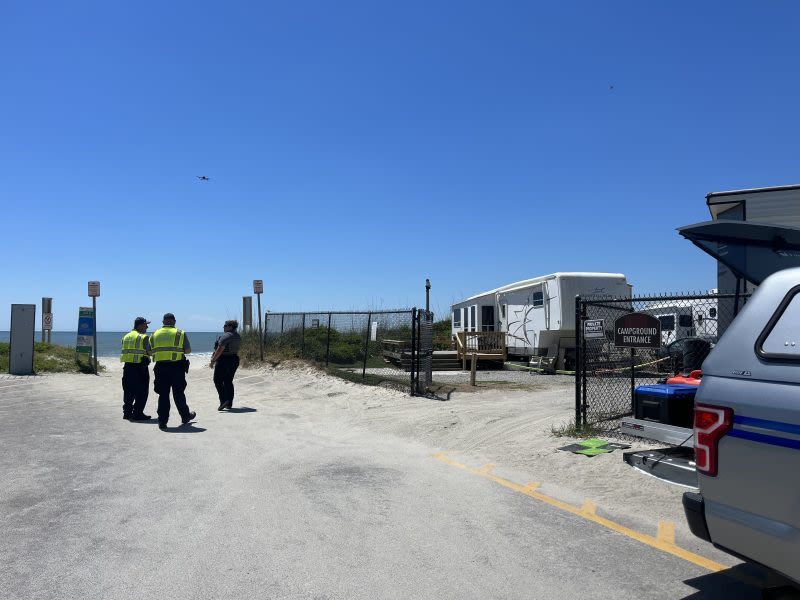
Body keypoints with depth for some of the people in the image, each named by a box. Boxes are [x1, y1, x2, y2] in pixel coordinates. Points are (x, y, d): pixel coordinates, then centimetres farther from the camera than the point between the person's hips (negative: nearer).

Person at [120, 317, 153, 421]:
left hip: (128, 366, 7)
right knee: (141, 392, 1)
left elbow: (124, 351, 13)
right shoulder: (144, 337, -10)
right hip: (140, 367, -7)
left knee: (128, 391, 15)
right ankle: (138, 414, 2)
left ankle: (127, 412, 20)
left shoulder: (126, 337, 13)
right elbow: (149, 352, -13)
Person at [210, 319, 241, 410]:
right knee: (229, 381, 13)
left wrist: (213, 360, -16)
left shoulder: (226, 336, -16)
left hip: (224, 360, -8)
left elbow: (220, 350, -20)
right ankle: (229, 403, 13)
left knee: (218, 380, 0)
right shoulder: (238, 336, 11)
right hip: (234, 360, 9)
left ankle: (224, 400, -11)